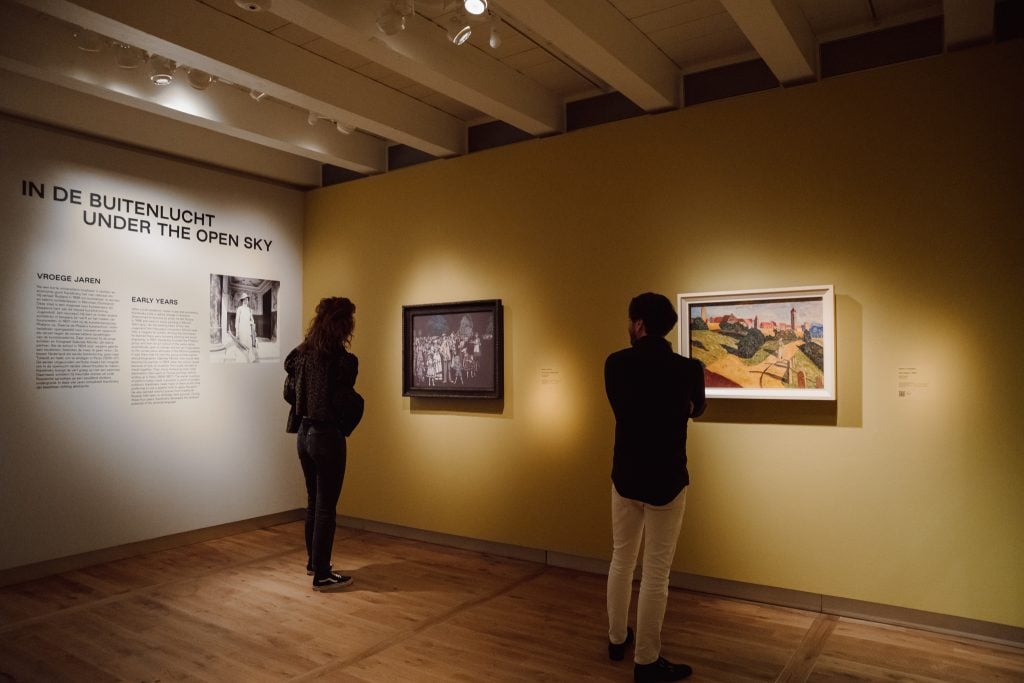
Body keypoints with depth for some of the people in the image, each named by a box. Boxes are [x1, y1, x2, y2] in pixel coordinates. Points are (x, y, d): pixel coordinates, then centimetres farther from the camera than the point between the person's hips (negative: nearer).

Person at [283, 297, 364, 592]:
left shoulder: (301, 353, 3)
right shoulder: (343, 361, -18)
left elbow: (288, 393, 11)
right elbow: (346, 404, -19)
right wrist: (358, 402, 1)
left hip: (304, 433, 7)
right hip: (327, 436, -7)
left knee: (314, 501, 21)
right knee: (326, 506, 3)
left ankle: (313, 561, 34)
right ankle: (322, 575, 13)